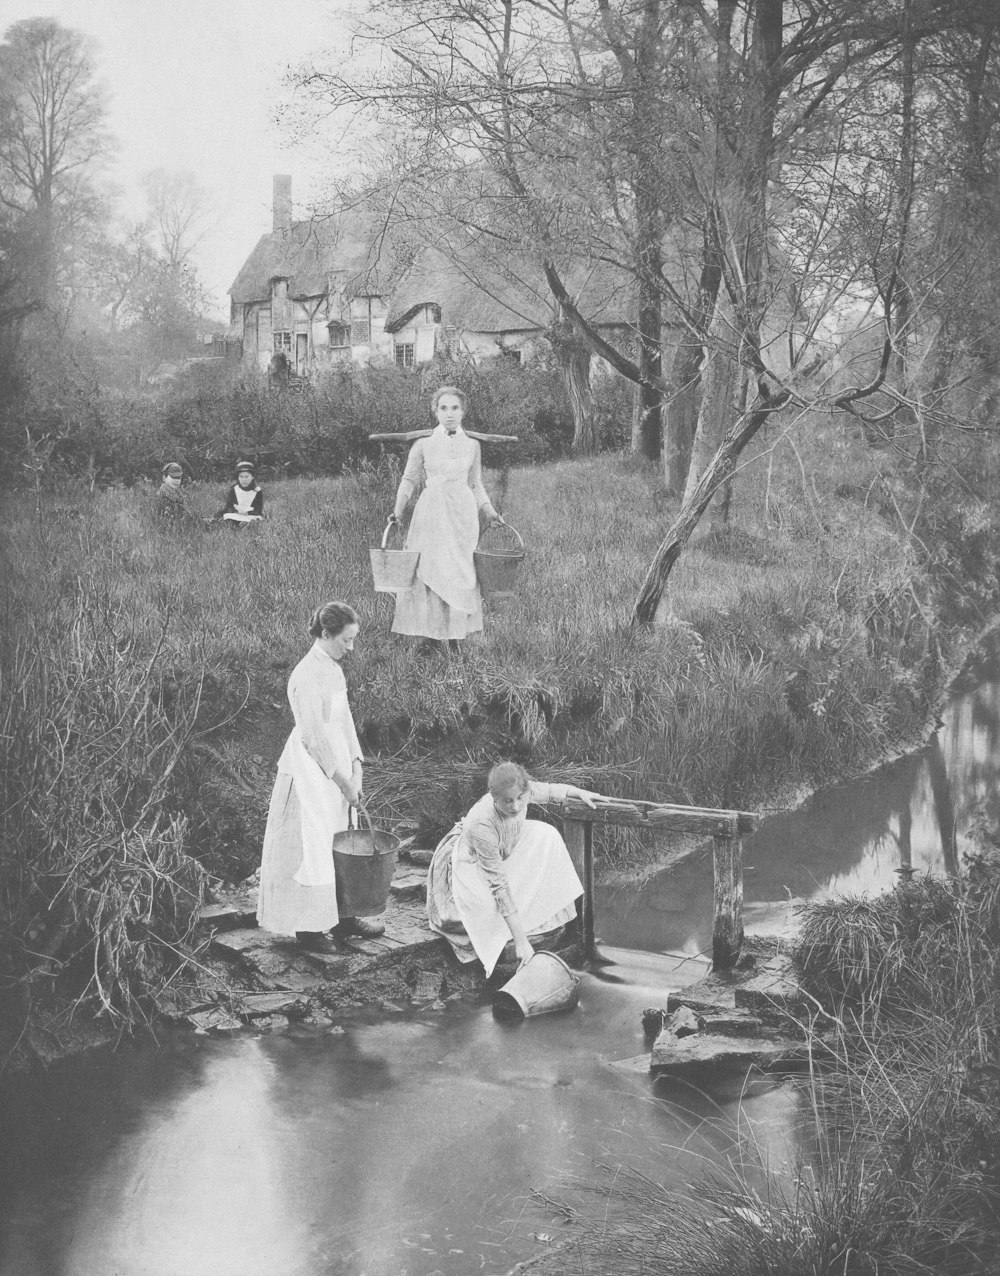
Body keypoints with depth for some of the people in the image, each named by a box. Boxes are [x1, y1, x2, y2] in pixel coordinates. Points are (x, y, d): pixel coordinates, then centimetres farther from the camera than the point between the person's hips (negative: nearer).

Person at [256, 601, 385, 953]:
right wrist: (344, 781, -15)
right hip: (310, 771, -9)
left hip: (336, 768, 9)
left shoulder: (333, 668, 7)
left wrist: (356, 767, 3)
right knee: (310, 848, 1)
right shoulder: (307, 676, -21)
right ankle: (308, 927, 10)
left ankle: (341, 916, 26)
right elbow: (316, 736, -20)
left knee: (339, 843, 15)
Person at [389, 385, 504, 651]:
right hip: (430, 513, -2)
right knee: (428, 573, -3)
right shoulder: (423, 444, 0)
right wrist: (398, 511, -4)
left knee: (461, 574, 1)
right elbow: (409, 480, 6)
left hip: (463, 512, 2)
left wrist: (488, 511, 6)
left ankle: (456, 634, 9)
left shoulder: (472, 445, 7)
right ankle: (430, 633, 4)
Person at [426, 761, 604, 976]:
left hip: (500, 854, 7)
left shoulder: (523, 790, -26)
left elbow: (548, 791, 3)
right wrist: (520, 940, -40)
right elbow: (499, 886, -40)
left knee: (547, 835, -6)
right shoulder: (482, 824, -42)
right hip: (468, 863, -7)